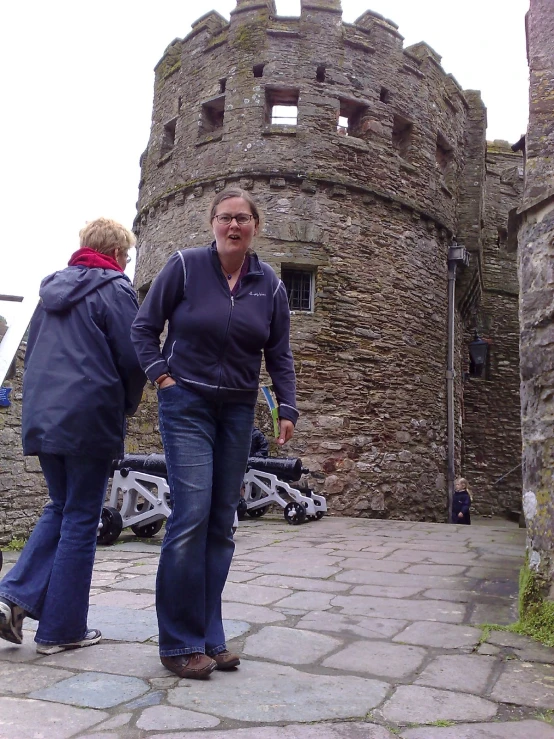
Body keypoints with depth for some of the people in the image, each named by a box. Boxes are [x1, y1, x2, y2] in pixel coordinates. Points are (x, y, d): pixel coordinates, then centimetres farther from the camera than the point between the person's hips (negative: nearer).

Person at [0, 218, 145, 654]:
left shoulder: (54, 289, 16)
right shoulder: (115, 290, -6)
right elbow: (133, 358, -11)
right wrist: (128, 405, 6)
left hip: (42, 418, 7)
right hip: (90, 421, -7)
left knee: (60, 509, 20)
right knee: (81, 520, 3)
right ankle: (62, 629, 11)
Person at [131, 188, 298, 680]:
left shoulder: (270, 285, 4)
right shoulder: (185, 266, -5)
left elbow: (279, 355, 8)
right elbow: (144, 328, 1)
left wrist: (288, 408, -1)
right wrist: (162, 377, -8)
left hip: (238, 412, 4)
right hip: (187, 406, -4)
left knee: (222, 523, 6)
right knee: (192, 515, -13)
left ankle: (210, 637, 17)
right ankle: (180, 643, 1)